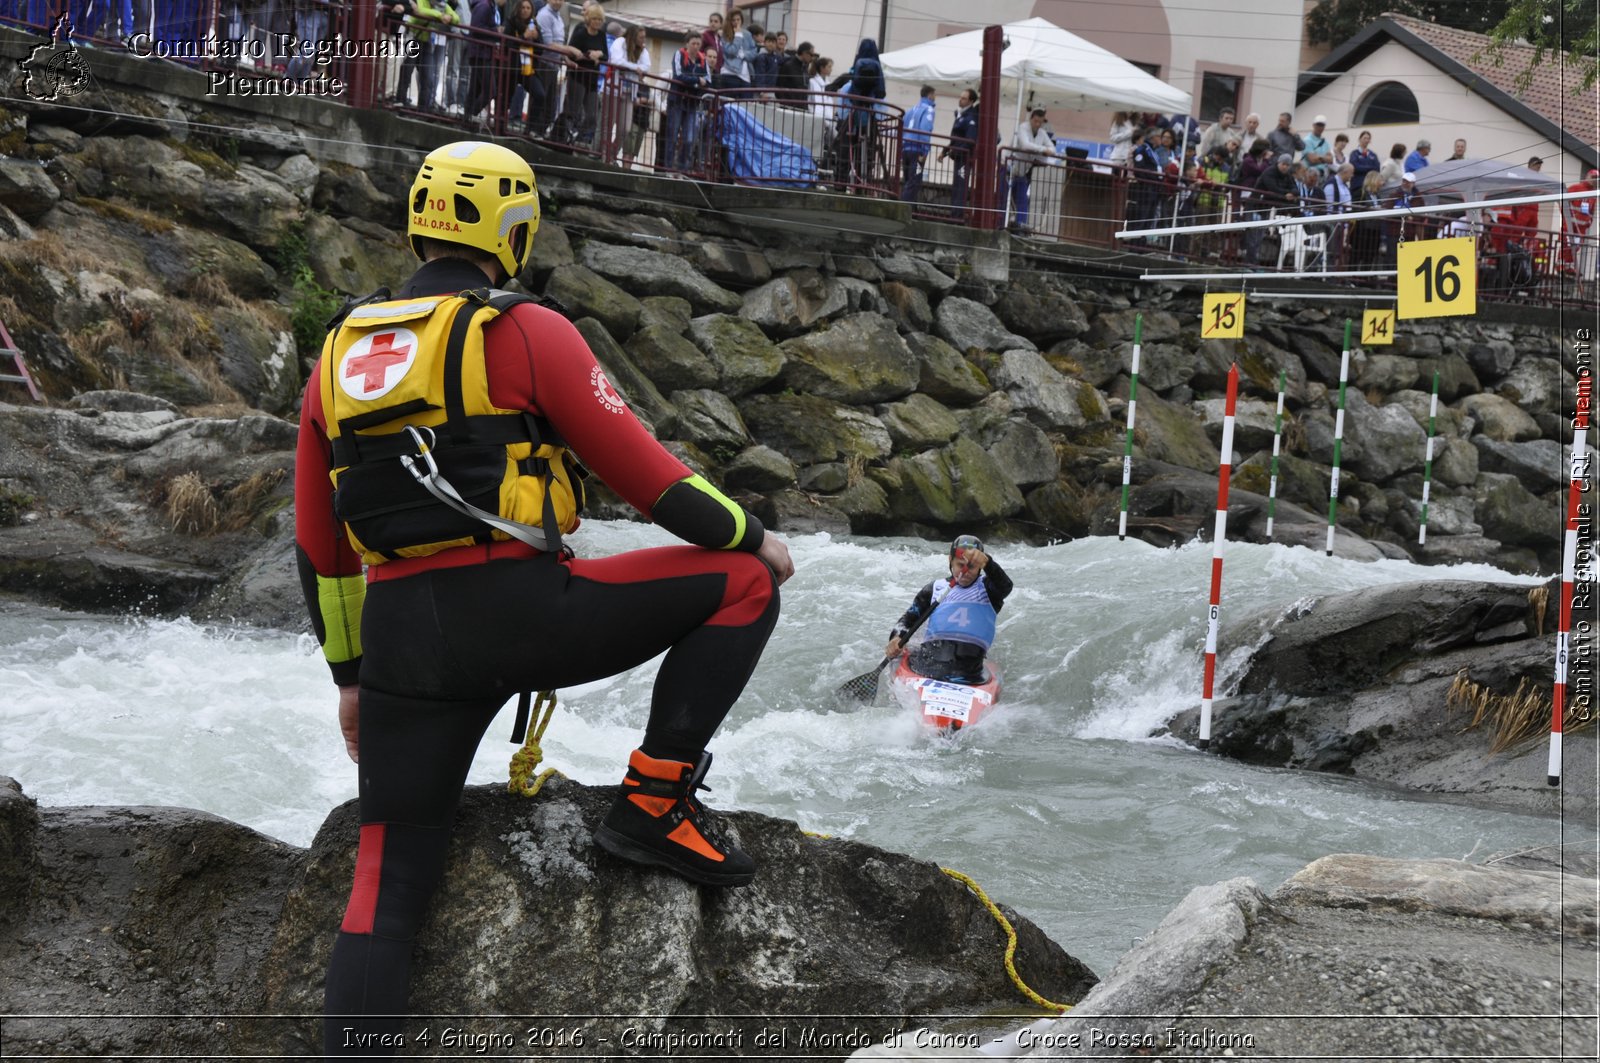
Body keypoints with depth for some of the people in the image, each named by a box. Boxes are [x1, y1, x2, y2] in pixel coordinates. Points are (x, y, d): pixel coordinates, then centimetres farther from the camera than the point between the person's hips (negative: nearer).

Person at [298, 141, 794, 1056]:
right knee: (743, 582, 9)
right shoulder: (526, 332, -2)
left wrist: (350, 676, 29)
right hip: (521, 608, -5)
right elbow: (645, 473, -1)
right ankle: (655, 803, 4)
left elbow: (319, 550, 19)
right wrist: (754, 537, 15)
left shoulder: (337, 356, 15)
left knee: (391, 878, 14)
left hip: (402, 638, 6)